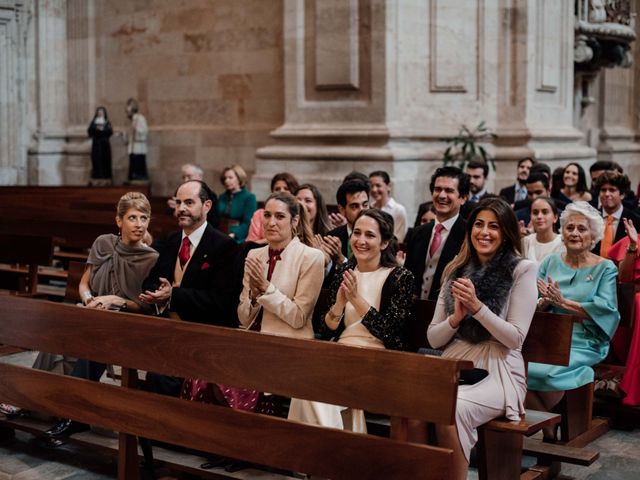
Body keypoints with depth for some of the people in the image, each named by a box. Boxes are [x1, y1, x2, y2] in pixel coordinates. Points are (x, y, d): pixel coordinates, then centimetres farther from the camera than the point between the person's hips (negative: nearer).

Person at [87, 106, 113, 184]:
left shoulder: (107, 122, 7)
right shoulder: (94, 122, 9)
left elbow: (111, 131, -8)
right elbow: (89, 131, -3)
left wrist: (103, 129, -22)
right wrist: (96, 128, -20)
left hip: (105, 144, 0)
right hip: (96, 144, 0)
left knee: (105, 161, -3)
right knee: (96, 161, -6)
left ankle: (105, 179, -1)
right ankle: (96, 179, -5)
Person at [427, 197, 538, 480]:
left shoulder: (522, 270, 0)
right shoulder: (457, 270, 13)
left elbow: (516, 338, -7)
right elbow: (433, 339, 12)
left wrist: (477, 306, -17)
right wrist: (456, 317, -8)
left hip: (499, 373, -4)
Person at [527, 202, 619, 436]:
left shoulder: (605, 268, 5)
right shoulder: (550, 262, 15)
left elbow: (604, 309, -9)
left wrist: (562, 302, -14)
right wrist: (545, 301, -12)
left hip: (583, 343, -3)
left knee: (550, 372, -32)